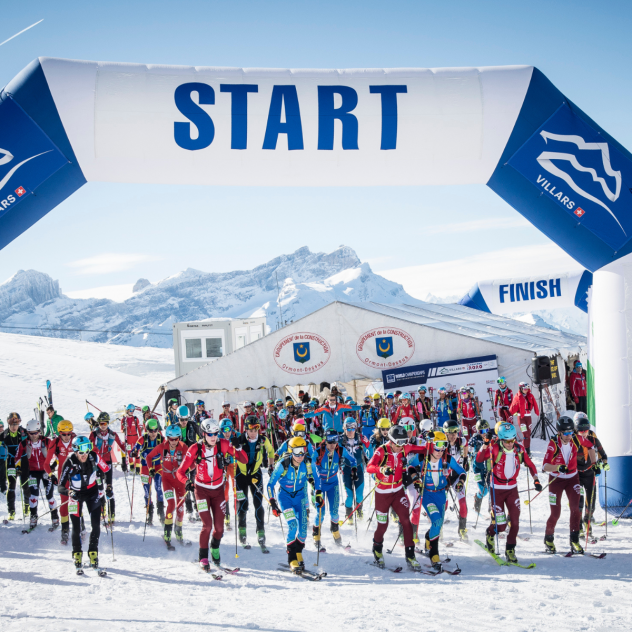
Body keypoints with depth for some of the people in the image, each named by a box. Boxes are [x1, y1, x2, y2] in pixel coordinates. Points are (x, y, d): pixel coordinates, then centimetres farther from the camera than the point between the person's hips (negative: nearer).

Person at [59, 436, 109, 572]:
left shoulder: (94, 457, -19)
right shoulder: (69, 463, -24)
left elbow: (103, 471, 1)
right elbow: (62, 486, -18)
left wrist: (102, 491, 4)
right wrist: (70, 492, -38)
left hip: (92, 491, 1)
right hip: (76, 494, -1)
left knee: (96, 524, -7)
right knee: (76, 527, -2)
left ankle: (93, 552, 10)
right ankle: (77, 554, 19)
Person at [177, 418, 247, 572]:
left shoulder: (222, 445, -13)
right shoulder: (195, 449, -18)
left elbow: (244, 460, -15)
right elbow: (181, 471, -16)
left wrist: (237, 447, -33)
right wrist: (187, 482, -37)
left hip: (218, 489, 2)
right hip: (202, 489, -2)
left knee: (219, 526, 1)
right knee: (207, 525, -14)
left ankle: (215, 548, 33)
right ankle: (203, 557, 6)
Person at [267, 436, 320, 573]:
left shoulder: (307, 464, -15)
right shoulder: (283, 465, -23)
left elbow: (315, 478, 6)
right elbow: (271, 484, -14)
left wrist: (318, 494, 1)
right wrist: (273, 503, -18)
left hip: (300, 496, 3)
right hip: (285, 496, -3)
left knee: (303, 528, -5)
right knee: (292, 525, -20)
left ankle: (298, 553, 21)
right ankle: (292, 558, -9)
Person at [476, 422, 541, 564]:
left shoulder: (519, 449, -4)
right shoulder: (495, 448, -14)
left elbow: (530, 464, 10)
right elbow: (479, 459, -21)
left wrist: (536, 480, 0)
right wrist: (486, 446, -36)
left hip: (512, 489, 3)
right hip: (497, 489, -3)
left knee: (515, 521, -4)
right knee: (500, 525, -4)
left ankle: (510, 551, 12)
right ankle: (490, 534, 31)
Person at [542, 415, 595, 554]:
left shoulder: (577, 439, -13)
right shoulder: (553, 444, -24)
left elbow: (590, 446, 10)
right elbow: (545, 466, -33)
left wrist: (594, 463, 8)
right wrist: (558, 467, -51)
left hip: (572, 478, 3)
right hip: (556, 479, -3)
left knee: (576, 509, -12)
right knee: (555, 513, -2)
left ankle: (574, 541, -5)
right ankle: (548, 539, 23)